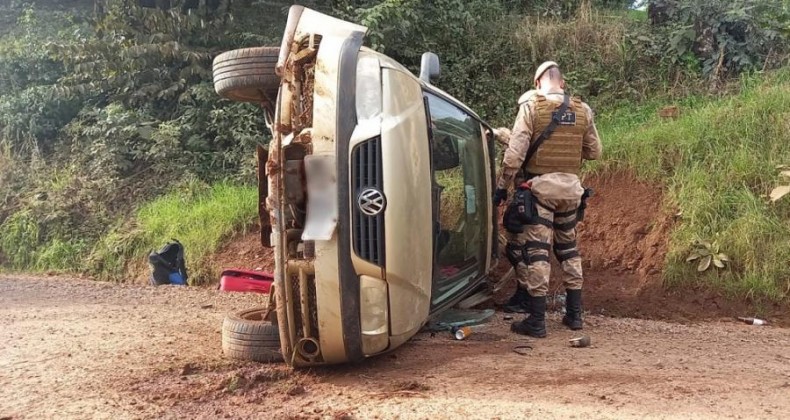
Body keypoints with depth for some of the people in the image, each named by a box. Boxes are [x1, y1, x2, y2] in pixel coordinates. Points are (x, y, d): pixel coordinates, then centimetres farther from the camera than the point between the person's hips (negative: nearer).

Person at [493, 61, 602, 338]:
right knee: (569, 249, 17)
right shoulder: (582, 110, 7)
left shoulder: (531, 106, -6)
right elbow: (594, 152, 13)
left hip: (539, 187, -4)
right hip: (570, 188, 5)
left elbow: (515, 152, -12)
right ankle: (574, 314, 23)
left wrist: (502, 186, -6)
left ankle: (536, 321, -2)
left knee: (536, 252, -3)